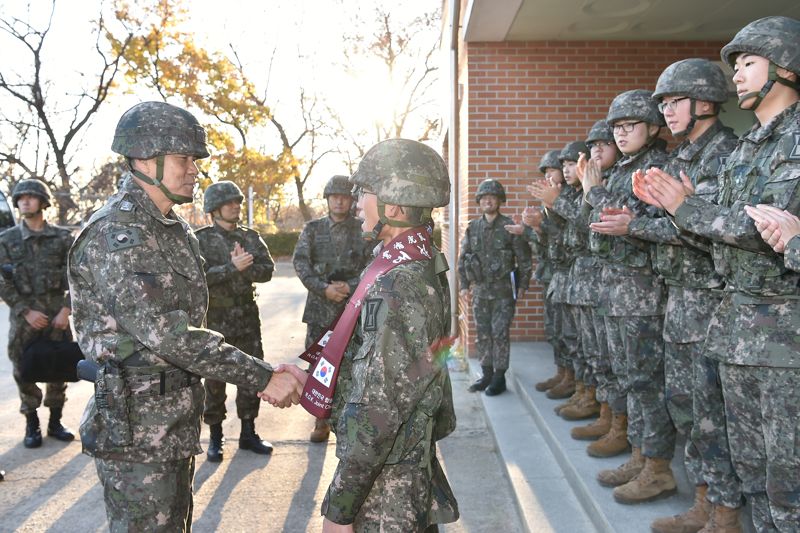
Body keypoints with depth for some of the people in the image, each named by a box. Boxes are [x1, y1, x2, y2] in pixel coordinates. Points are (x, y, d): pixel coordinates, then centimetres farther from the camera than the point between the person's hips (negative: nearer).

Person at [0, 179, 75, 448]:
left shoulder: (62, 237, 2)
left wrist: (66, 310, -8)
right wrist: (26, 311, -11)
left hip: (57, 315, 0)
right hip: (23, 318, 0)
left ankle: (55, 421, 20)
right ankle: (32, 425, 18)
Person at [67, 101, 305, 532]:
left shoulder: (175, 229, 11)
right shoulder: (114, 234, -20)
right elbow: (164, 332, -28)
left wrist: (263, 372, 7)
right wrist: (261, 378, -27)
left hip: (178, 416, 9)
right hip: (135, 425, -9)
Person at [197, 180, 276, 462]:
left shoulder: (251, 237, 8)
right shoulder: (201, 239, -4)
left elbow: (267, 270, -2)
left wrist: (244, 267, -18)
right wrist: (233, 267, -22)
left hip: (247, 317, 4)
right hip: (215, 319, -4)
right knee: (214, 379, 4)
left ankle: (248, 433, 22)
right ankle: (215, 437, 17)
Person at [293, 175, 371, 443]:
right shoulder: (312, 229, 7)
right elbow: (300, 262, -2)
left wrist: (351, 287, -16)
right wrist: (324, 288, -15)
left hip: (354, 307, -2)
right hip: (319, 308, 2)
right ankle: (321, 420, 20)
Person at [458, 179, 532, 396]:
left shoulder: (510, 227, -4)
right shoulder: (472, 227, 7)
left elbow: (524, 258, -1)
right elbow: (463, 258, 13)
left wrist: (523, 285, -3)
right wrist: (464, 285, 9)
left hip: (503, 290, -4)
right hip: (480, 290, 4)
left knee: (500, 334, -2)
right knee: (483, 334, 9)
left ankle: (499, 377, 7)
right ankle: (486, 374, 20)